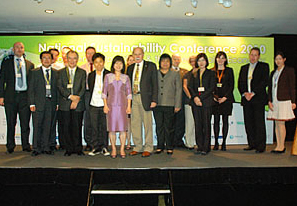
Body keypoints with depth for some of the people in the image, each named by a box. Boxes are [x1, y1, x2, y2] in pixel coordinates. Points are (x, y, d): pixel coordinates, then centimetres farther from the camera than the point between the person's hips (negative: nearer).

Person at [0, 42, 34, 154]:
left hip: (25, 96, 1)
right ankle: (10, 146, 18)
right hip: (10, 96, -1)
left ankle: (26, 145, 14)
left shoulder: (30, 64, 12)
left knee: (25, 123, 3)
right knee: (11, 123, 6)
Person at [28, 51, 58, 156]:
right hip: (38, 103, -2)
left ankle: (46, 147, 16)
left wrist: (57, 103, 2)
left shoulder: (56, 73, 10)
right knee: (37, 126, 1)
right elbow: (31, 89, 2)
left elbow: (57, 89, 10)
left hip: (51, 103, 2)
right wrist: (32, 103, -6)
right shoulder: (34, 72, 5)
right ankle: (36, 148, 11)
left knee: (48, 126, 6)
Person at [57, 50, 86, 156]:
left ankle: (78, 149, 12)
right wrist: (70, 96, -12)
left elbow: (83, 88, 1)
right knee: (66, 127, 4)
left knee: (77, 127, 1)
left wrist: (77, 99, -12)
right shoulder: (61, 72, 11)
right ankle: (69, 149, 14)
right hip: (65, 104, 1)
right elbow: (60, 87, 1)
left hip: (78, 104, -1)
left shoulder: (82, 72, 10)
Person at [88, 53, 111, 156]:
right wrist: (90, 101, 8)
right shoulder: (90, 75, 12)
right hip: (93, 105, 3)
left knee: (104, 127, 3)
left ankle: (104, 147, 14)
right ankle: (96, 148, 15)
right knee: (94, 127, 5)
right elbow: (90, 89, 15)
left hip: (105, 105, -3)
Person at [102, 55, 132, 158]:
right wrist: (105, 105, -1)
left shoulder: (126, 78, 9)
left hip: (122, 105, 0)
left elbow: (128, 93, 8)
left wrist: (129, 106, 1)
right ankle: (113, 149, 12)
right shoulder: (108, 76, 8)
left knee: (123, 128, -2)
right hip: (111, 105, 0)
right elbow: (104, 92, 7)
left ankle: (122, 149, 8)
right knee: (112, 128, 1)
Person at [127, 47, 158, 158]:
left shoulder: (151, 66, 2)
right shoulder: (130, 68, 16)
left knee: (147, 123, 0)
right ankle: (138, 147, 19)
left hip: (145, 98, -4)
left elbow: (155, 83, -2)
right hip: (133, 98, 5)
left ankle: (148, 148, 11)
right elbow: (129, 84, 16)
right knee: (135, 124, 7)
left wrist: (154, 100, -10)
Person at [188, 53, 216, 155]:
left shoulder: (211, 73, 6)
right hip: (196, 102, 3)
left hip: (207, 102, -3)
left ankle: (206, 148, 5)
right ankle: (200, 147, 11)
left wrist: (201, 98, -12)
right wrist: (195, 97, -10)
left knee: (206, 124, -2)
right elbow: (190, 87, 8)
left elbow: (212, 88, -4)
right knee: (198, 125, 3)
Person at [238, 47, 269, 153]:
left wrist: (253, 93, -14)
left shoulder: (264, 66, 5)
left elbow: (264, 81, -6)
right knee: (248, 123, 5)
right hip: (246, 99, 4)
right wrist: (244, 93, -6)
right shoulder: (244, 68, 19)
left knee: (259, 123, -4)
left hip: (258, 98, -4)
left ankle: (261, 146, 3)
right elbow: (240, 83, 12)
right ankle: (252, 144, 15)